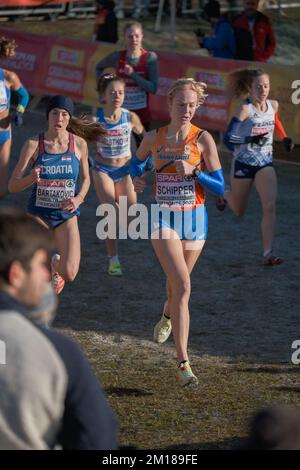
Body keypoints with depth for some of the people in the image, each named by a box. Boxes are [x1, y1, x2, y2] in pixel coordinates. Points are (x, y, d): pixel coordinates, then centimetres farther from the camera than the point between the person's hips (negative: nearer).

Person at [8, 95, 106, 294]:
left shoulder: (79, 144, -4)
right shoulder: (33, 144, -10)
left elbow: (85, 179, 11)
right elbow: (13, 186, -9)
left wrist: (78, 199, -9)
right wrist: (31, 178, -30)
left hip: (67, 214, 1)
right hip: (39, 213, -1)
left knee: (69, 275, -11)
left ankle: (56, 264, 28)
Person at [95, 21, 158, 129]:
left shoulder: (150, 58, -7)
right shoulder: (116, 57, -3)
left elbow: (153, 88, -13)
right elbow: (99, 68, 17)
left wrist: (133, 75, -21)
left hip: (142, 114, 0)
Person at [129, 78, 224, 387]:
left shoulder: (203, 139, -7)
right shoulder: (153, 139, -1)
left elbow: (220, 186, -7)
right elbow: (137, 161, 21)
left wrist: (193, 172, -22)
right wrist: (135, 178, -1)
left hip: (194, 218, 1)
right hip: (163, 219, -1)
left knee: (177, 284, 19)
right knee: (182, 285, -18)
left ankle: (168, 316, 58)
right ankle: (183, 364, -21)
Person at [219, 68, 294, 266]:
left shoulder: (273, 105, -2)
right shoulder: (245, 109, -19)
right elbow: (228, 138, -25)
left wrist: (285, 139, 13)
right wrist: (251, 140, -35)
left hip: (265, 164, 3)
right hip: (243, 164, -3)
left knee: (270, 206, -17)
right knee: (239, 211, 16)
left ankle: (268, 253, -18)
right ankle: (224, 195, 52)